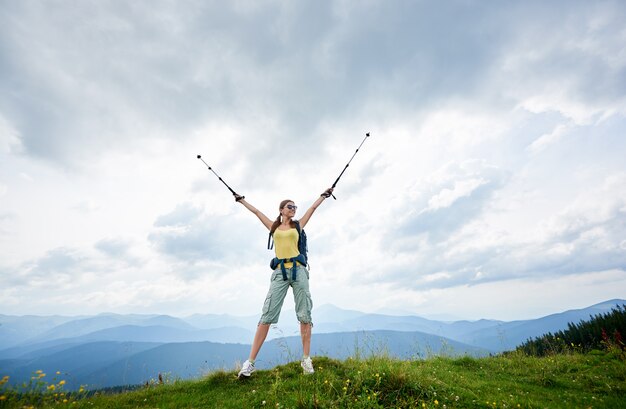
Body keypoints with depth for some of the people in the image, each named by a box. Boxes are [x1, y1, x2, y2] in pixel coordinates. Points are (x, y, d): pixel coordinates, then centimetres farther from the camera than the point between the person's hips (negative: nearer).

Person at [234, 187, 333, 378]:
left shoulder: (297, 225, 15)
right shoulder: (274, 227, 16)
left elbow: (313, 208, 22)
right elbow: (256, 211, 24)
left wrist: (324, 195, 28)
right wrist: (241, 200, 32)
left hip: (298, 270, 1)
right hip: (280, 272, 0)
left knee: (304, 314, -1)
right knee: (267, 315, -5)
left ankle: (306, 359, 9)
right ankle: (250, 362, 1)